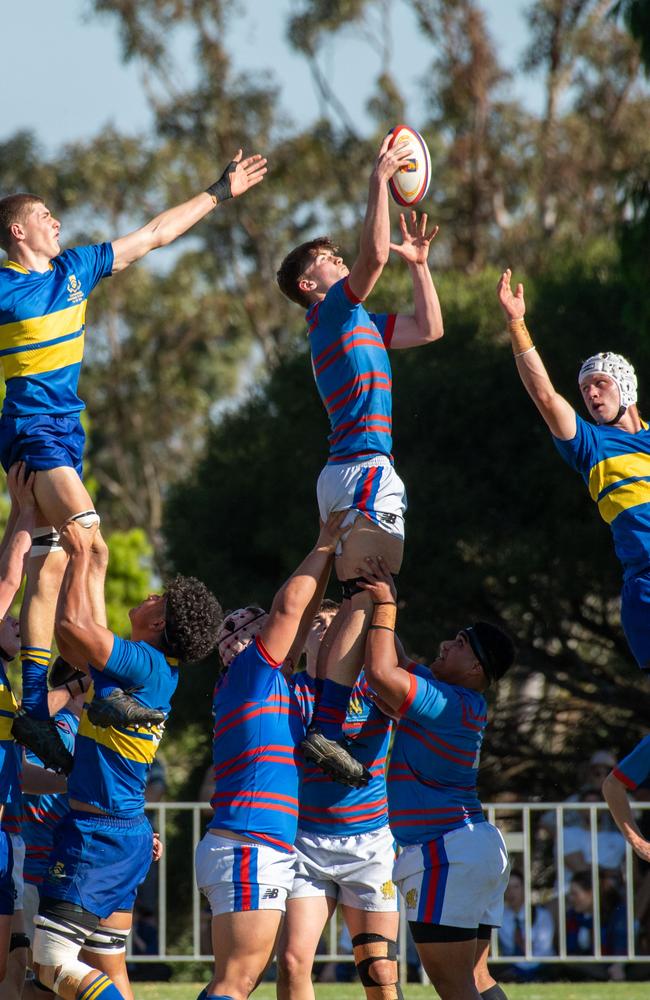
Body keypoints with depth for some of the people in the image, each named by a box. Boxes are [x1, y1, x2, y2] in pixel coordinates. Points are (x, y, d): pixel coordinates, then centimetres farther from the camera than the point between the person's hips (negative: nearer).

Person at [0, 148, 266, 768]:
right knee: (92, 548, -21)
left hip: (65, 434, 8)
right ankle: (103, 687, -25)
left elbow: (155, 234, 19)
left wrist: (220, 193, 22)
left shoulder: (75, 269, 11)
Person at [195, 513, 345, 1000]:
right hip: (248, 850, -10)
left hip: (264, 854, 10)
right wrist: (326, 547, 4)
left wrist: (331, 553, 27)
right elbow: (290, 605, -9)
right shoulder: (252, 675, -4)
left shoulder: (272, 683, 20)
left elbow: (300, 619, 30)